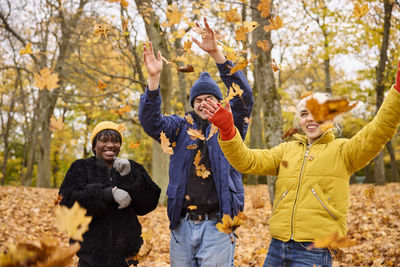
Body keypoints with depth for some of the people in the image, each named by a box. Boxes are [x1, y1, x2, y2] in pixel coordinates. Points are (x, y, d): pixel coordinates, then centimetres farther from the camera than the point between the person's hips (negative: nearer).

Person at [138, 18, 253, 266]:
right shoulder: (181, 127, 11)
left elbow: (243, 95, -10)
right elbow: (152, 123, -5)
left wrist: (217, 53, -21)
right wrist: (154, 78, -18)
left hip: (217, 226, -3)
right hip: (182, 225, 3)